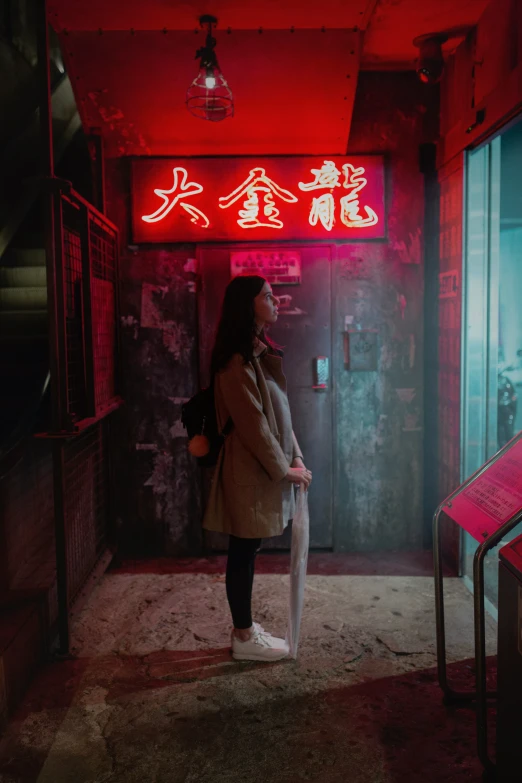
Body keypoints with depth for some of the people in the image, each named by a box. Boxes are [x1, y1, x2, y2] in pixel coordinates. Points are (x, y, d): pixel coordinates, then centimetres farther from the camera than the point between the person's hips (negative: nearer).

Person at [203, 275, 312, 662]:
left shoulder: (262, 352, 12)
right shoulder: (237, 360, -18)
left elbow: (280, 412, 13)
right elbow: (252, 422, -20)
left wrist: (295, 457, 7)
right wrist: (283, 469, -14)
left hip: (266, 466, 9)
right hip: (249, 470, -9)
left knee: (248, 550, 17)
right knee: (243, 552, 3)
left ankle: (245, 626, 29)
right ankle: (245, 638, 17)